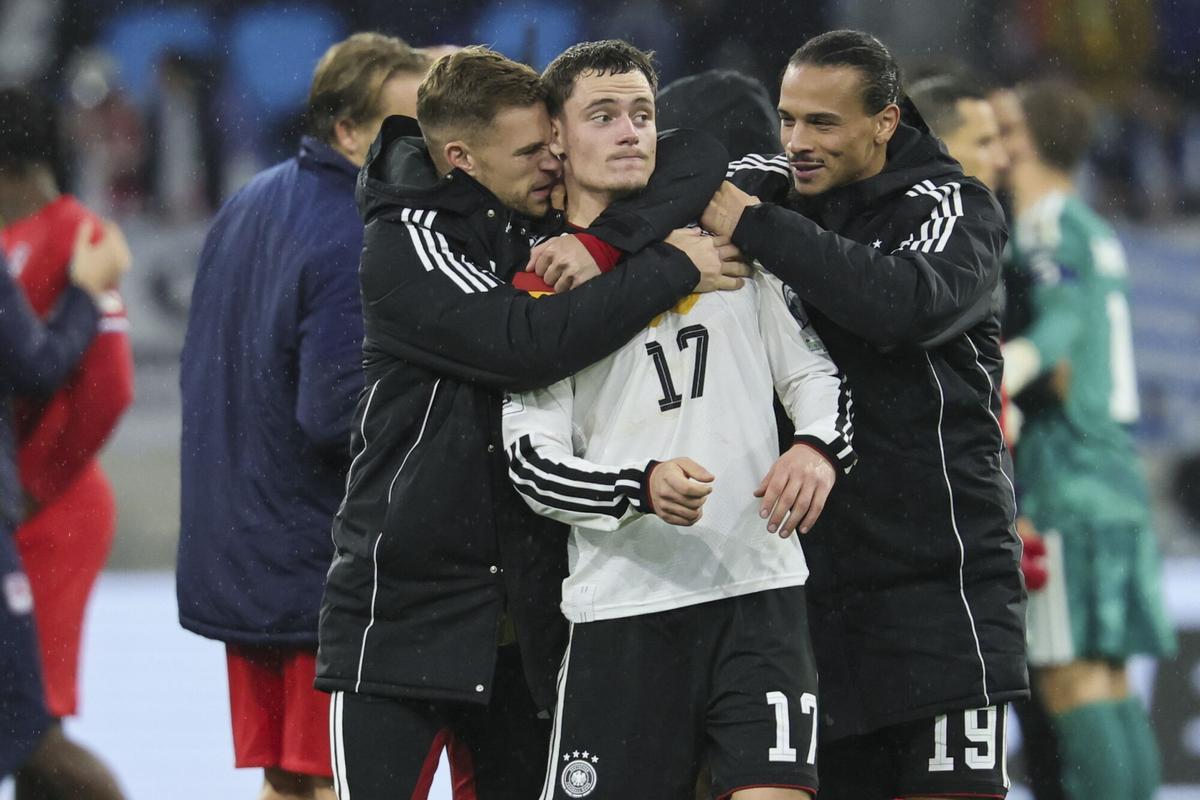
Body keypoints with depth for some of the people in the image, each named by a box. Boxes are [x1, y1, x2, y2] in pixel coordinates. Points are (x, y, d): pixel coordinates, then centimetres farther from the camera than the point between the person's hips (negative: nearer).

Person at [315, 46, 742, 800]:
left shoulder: (541, 222, 6)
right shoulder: (406, 248, -13)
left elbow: (696, 159, 3)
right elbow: (531, 342, -26)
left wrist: (610, 239, -16)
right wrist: (673, 269, -20)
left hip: (522, 617, 6)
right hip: (404, 606, -6)